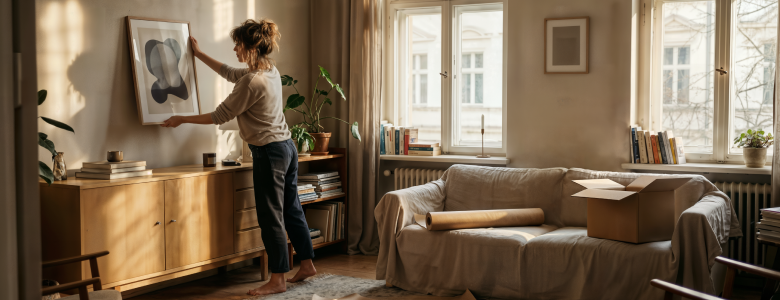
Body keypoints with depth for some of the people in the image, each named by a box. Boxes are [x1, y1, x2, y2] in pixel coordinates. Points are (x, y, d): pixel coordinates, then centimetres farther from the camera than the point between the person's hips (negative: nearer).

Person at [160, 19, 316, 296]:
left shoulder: (252, 82, -21)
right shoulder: (271, 71, 8)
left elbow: (220, 116, -13)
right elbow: (229, 73, 25)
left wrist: (182, 119, -3)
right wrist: (199, 55, 34)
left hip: (269, 152, -9)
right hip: (287, 147, 10)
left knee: (271, 217, -2)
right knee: (291, 210, 17)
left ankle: (277, 280, 5)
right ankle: (307, 265, 27)